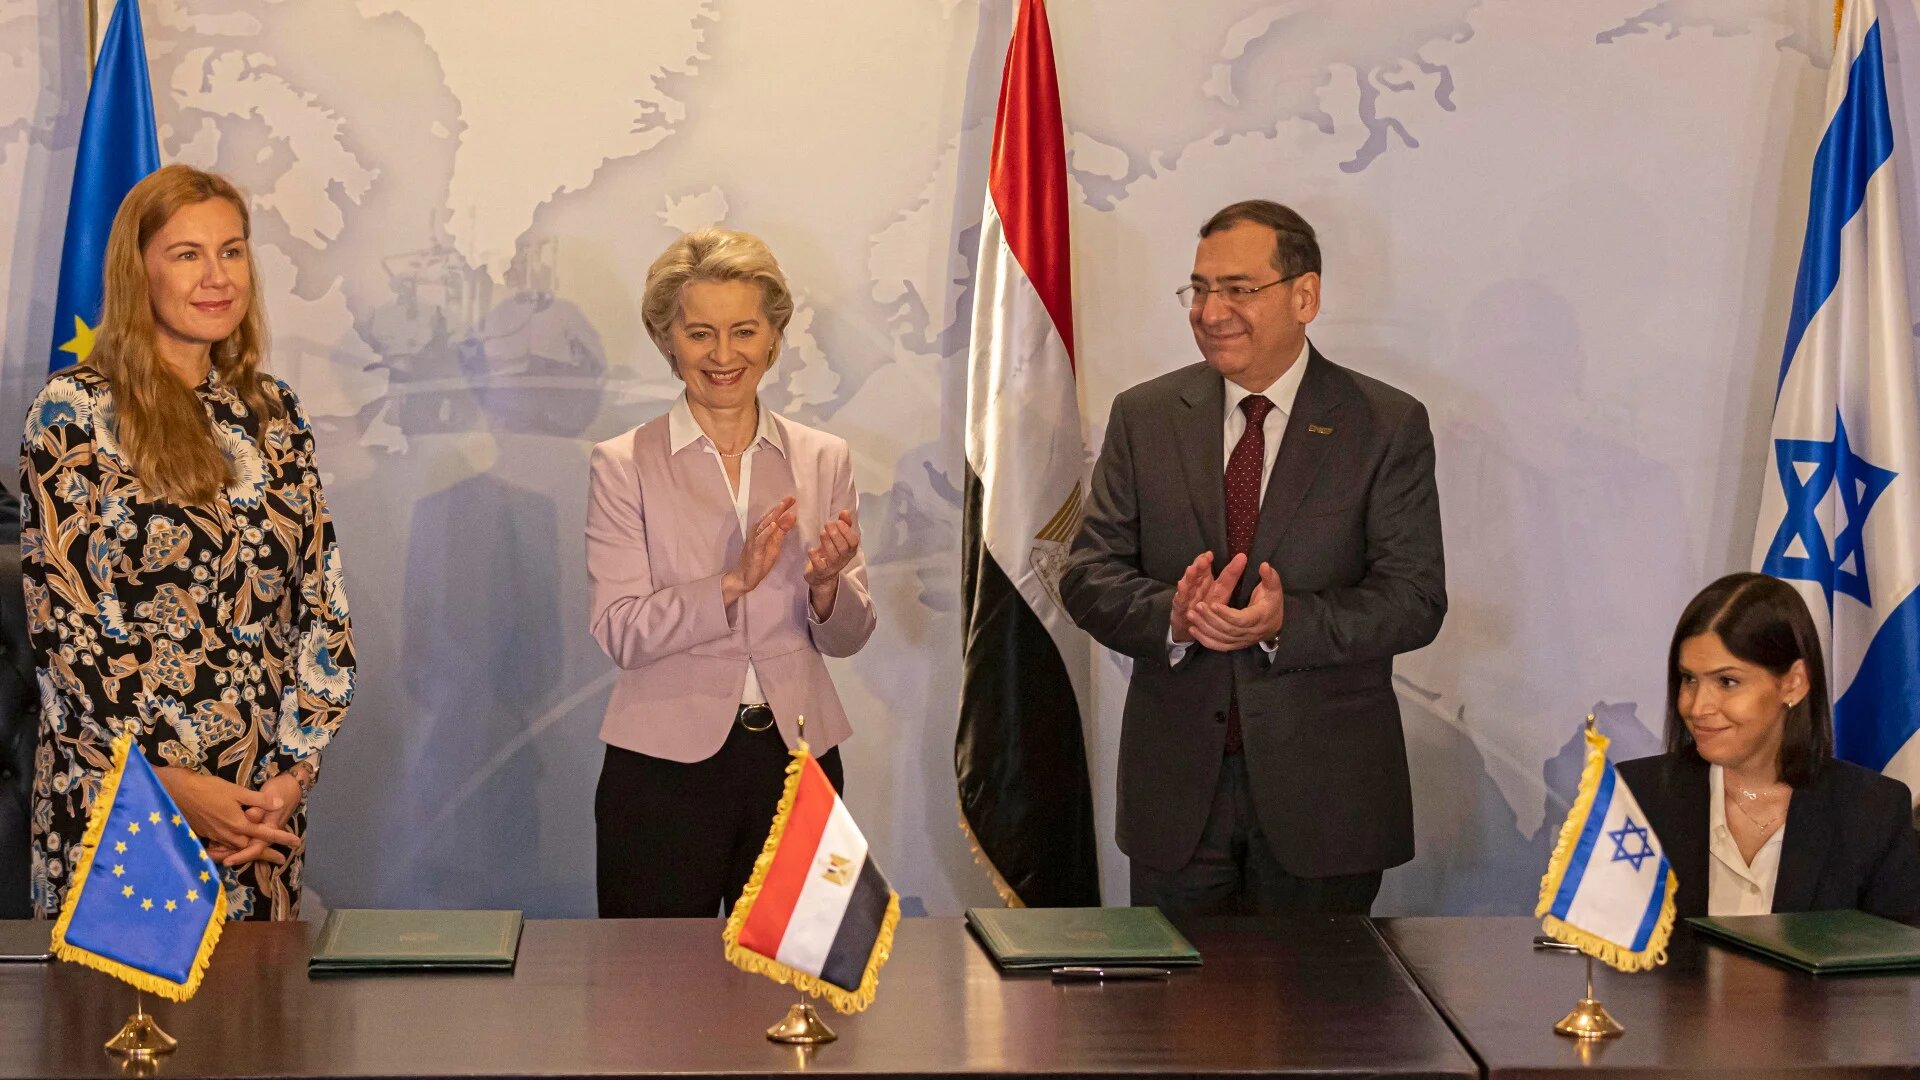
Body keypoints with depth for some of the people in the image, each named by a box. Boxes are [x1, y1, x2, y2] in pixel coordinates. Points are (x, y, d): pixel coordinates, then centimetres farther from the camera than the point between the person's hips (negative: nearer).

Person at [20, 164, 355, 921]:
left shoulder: (273, 415, 9)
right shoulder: (76, 413, -5)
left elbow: (322, 604, 6)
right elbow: (62, 624, -10)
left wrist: (294, 772, -5)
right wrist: (176, 783, -13)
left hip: (264, 803, 4)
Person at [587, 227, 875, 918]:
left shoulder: (824, 460, 6)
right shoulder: (624, 465, -2)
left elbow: (848, 637, 7)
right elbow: (619, 632, -11)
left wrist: (826, 585, -14)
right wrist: (734, 582, -23)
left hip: (797, 757, 3)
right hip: (665, 765, -2)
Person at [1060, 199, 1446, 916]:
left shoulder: (1388, 425, -2)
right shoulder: (1144, 416, 6)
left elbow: (1416, 599, -8)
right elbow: (1088, 575, 2)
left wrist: (1288, 622, -24)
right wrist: (1171, 616, -20)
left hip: (1324, 784, -2)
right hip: (1176, 780, 2)